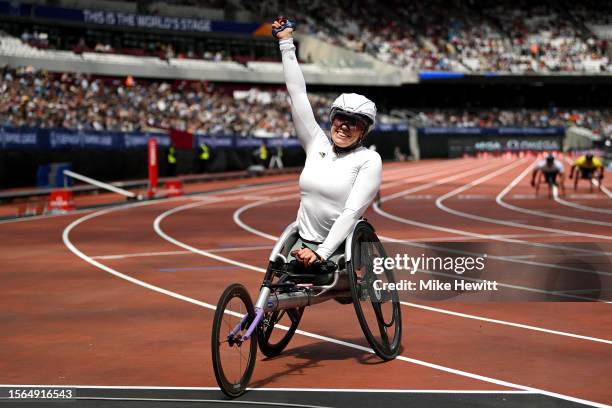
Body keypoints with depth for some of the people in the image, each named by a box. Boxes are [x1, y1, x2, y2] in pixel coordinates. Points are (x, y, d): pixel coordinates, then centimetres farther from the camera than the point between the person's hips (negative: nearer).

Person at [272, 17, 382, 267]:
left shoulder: (369, 160, -7)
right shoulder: (317, 143, 7)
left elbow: (352, 213, -15)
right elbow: (297, 93, 8)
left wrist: (321, 253, -24)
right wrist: (286, 43, 10)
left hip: (339, 249, -5)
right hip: (303, 246, 5)